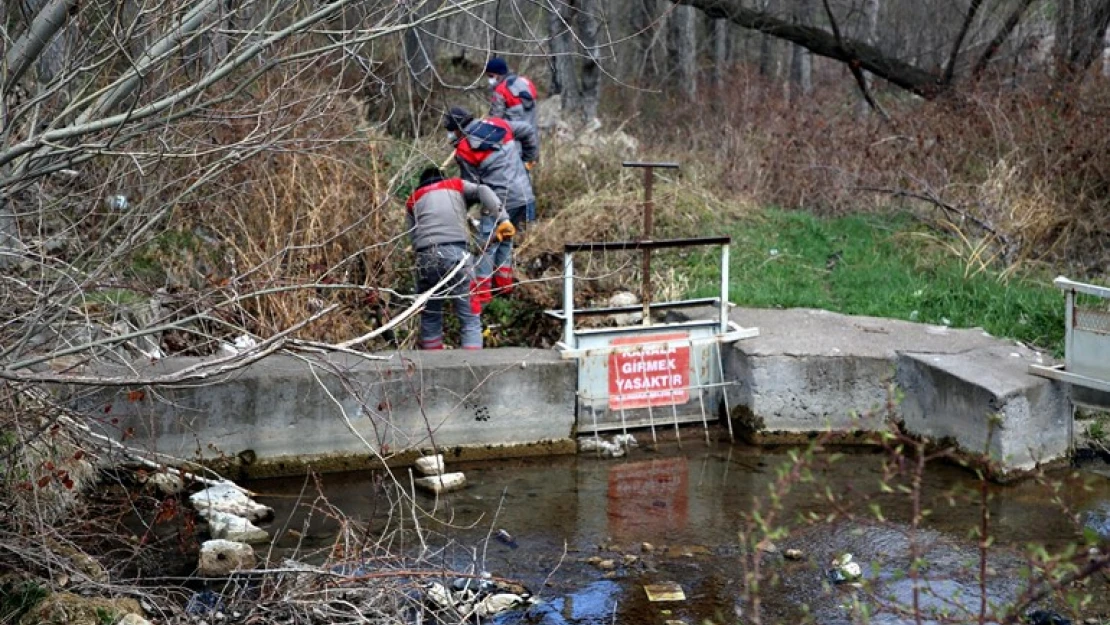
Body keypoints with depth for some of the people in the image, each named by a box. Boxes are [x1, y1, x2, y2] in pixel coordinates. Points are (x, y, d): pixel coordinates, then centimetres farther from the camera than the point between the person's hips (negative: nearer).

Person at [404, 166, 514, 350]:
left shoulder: (413, 200, 29)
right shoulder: (457, 185, 25)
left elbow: (414, 238, 16)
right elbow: (483, 191, 5)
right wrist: (502, 219, -3)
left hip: (425, 257, 2)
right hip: (456, 253, -2)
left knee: (430, 317, 17)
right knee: (469, 319, 0)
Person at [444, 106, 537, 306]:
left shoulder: (464, 151, -10)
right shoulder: (498, 124, 6)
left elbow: (471, 186, -5)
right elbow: (527, 131, 15)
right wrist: (528, 158, 25)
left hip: (501, 200, -7)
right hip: (525, 196, 7)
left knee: (487, 244, -1)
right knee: (506, 239, 22)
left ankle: (481, 292, -2)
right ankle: (504, 283, 28)